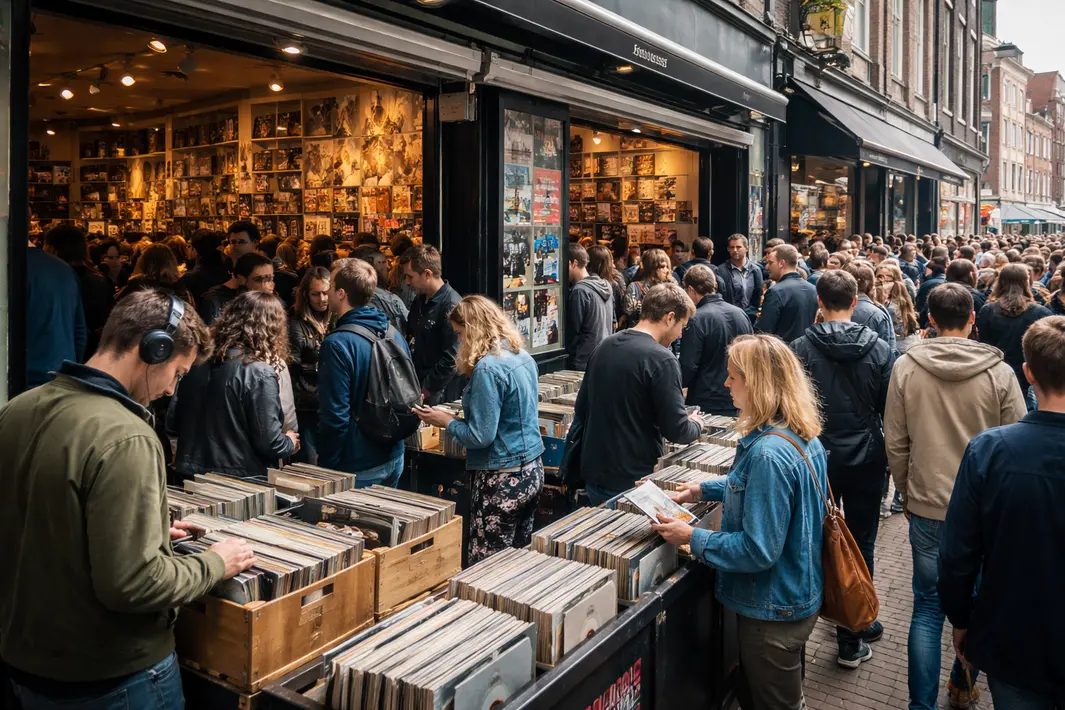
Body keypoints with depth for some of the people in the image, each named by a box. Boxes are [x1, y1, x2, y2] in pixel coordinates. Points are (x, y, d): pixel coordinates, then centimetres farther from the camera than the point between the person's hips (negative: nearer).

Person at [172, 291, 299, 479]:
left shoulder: (198, 360, 0)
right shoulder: (260, 373, -19)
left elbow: (174, 420, 8)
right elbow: (269, 442, -18)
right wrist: (291, 443, 2)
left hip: (193, 474, 6)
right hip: (241, 481, -6)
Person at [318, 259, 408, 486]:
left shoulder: (337, 344, -21)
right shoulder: (394, 333, 3)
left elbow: (335, 416, -22)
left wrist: (326, 466, -11)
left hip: (358, 470, -7)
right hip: (394, 459, 7)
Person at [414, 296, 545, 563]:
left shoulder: (487, 368, -20)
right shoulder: (523, 356, 7)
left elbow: (480, 436, -20)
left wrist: (446, 421, -5)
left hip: (502, 480, -9)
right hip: (533, 470, 9)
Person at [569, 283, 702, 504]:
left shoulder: (604, 346, 4)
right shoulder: (661, 360, -19)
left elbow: (581, 408, 12)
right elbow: (676, 430, -17)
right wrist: (696, 425, 4)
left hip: (594, 472, 7)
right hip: (633, 479, -6)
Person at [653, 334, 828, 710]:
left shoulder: (768, 453, -31)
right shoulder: (803, 436, -1)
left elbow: (759, 550, -29)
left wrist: (692, 537, -19)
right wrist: (704, 489, 14)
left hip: (773, 610, -9)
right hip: (798, 595, 9)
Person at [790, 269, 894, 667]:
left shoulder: (801, 348, -11)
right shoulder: (880, 349, -7)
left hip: (816, 457, 0)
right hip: (866, 460, 1)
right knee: (860, 545, 11)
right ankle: (852, 638, 18)